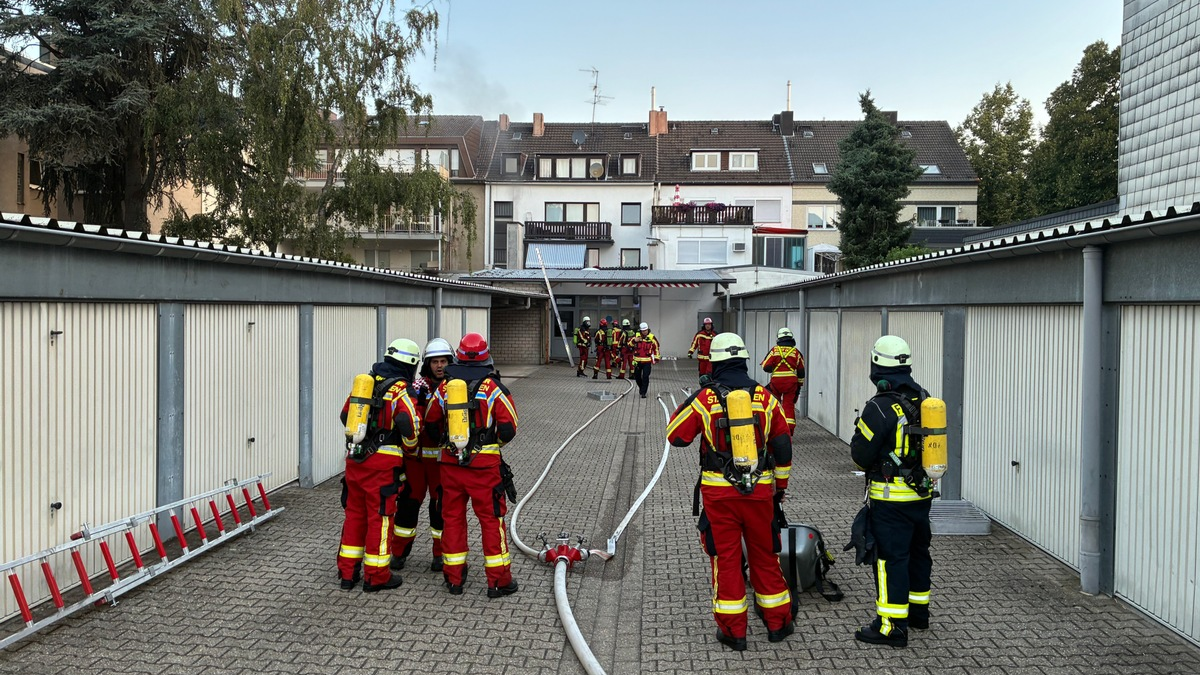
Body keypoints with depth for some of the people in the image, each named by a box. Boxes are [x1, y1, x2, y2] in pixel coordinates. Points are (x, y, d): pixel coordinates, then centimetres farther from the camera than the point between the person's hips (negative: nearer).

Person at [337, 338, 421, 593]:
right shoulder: (400, 391, -11)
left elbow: (346, 415, 17)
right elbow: (409, 423, -24)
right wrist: (410, 447, -5)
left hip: (354, 459, 6)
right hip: (382, 463, -6)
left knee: (355, 513, 16)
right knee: (380, 517, 4)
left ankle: (347, 572, 24)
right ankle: (376, 576, 13)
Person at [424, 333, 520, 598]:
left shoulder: (445, 386, 1)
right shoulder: (493, 387, -9)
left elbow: (431, 422, 11)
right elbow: (509, 428, -8)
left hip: (451, 462, 3)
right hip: (484, 464, -3)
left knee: (453, 517, 14)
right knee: (491, 519, 5)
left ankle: (454, 577, 22)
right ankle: (498, 580, 10)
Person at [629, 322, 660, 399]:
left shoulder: (652, 337, -4)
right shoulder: (636, 336, -3)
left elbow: (656, 348, 5)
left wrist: (656, 358, 5)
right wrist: (634, 340, -25)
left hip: (647, 361, -2)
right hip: (637, 360, 2)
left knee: (645, 377, -9)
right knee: (637, 376, 14)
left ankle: (643, 392, -3)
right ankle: (641, 387, 42)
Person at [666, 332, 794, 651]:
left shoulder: (705, 398, -9)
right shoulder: (765, 397, 0)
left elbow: (676, 436, -1)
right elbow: (783, 446, 5)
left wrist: (686, 406, 14)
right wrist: (780, 485, 17)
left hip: (719, 492, -2)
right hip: (760, 490, 2)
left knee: (726, 558, 8)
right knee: (765, 555, 16)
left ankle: (733, 630, 14)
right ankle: (778, 622, 27)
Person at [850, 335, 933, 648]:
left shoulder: (880, 407, -20)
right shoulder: (925, 399, 5)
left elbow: (861, 455, -15)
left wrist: (858, 432, 3)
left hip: (892, 498, -8)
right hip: (923, 493, 8)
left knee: (891, 558, -1)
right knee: (917, 551, 20)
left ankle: (892, 625, 4)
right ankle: (918, 610, 35)